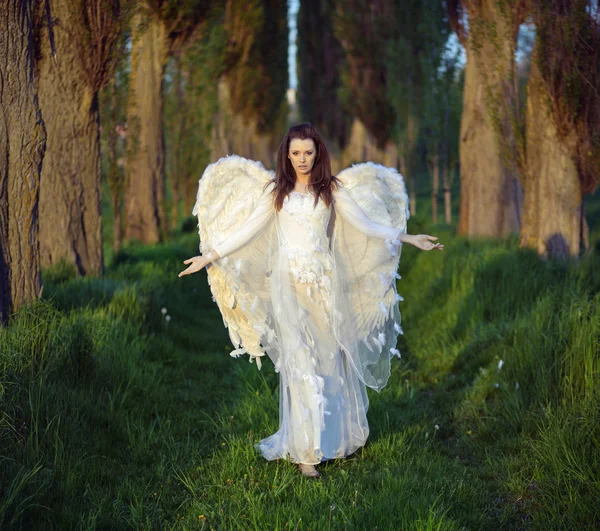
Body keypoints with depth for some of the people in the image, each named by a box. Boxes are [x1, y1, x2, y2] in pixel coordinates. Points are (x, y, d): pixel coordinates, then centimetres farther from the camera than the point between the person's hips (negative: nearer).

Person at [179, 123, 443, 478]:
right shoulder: (275, 190, 7)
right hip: (288, 283, -1)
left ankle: (335, 435, 17)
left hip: (325, 282, 1)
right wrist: (209, 256, 7)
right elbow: (246, 230, 9)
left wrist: (407, 239, 5)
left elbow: (364, 222, 8)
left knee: (329, 357, 3)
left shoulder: (332, 189, 7)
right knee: (300, 361, -6)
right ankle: (305, 451, -3)